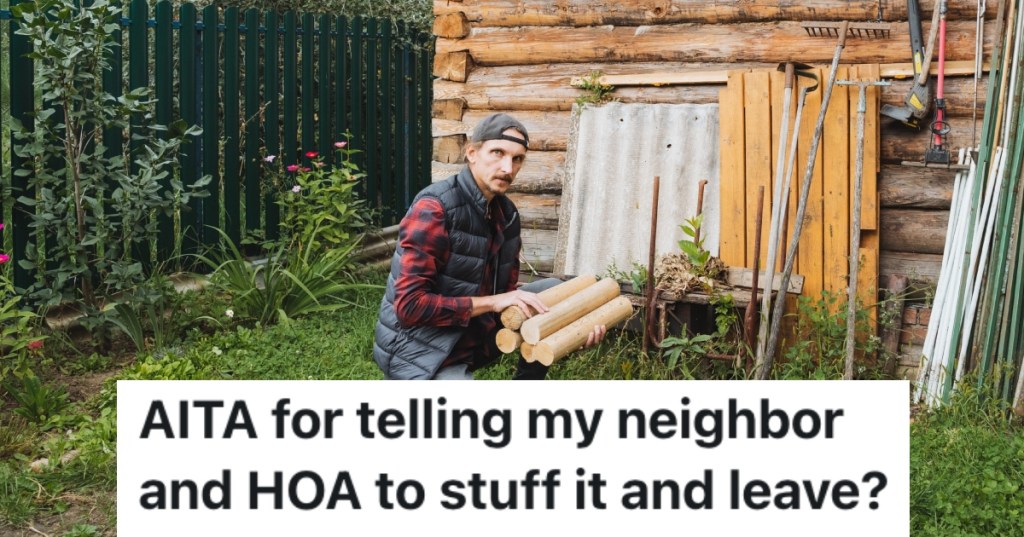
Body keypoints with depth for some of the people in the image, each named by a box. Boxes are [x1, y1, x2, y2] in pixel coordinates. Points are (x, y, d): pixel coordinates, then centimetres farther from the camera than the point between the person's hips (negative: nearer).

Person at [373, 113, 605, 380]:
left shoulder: (507, 214, 3)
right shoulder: (434, 208, -21)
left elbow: (507, 295, 7)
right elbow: (409, 306, -26)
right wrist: (491, 302, -24)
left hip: (472, 337, 8)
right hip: (419, 352, -8)